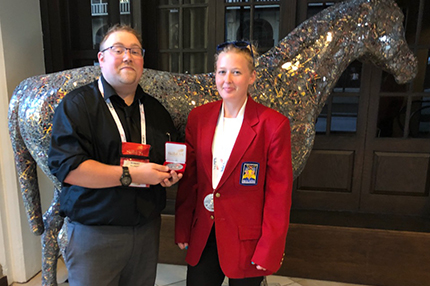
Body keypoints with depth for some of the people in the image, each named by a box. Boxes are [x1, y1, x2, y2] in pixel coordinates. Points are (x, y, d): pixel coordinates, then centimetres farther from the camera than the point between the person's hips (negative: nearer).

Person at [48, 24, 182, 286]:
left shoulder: (155, 109, 11)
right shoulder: (77, 105, -6)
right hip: (94, 233, -4)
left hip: (147, 230, 5)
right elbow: (66, 167, -17)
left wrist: (172, 173, 0)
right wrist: (131, 174, -19)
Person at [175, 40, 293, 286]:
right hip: (202, 237, 4)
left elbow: (279, 194, -9)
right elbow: (189, 178, 6)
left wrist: (269, 250, -8)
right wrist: (182, 228, 6)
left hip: (246, 241, -3)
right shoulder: (198, 117, 1)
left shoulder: (274, 124, -12)